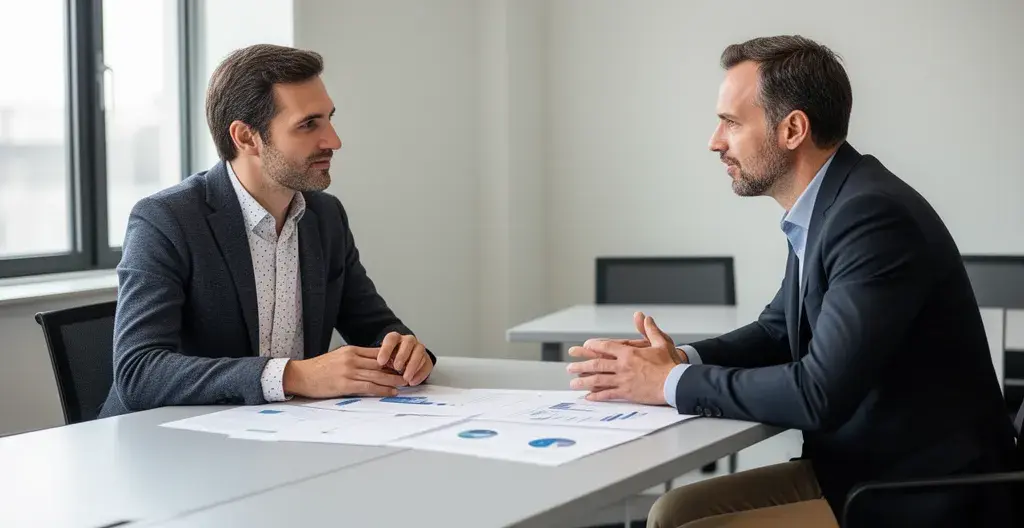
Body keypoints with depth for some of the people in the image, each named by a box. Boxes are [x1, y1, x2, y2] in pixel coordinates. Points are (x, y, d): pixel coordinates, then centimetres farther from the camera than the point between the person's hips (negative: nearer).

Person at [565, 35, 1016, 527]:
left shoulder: (873, 216, -23)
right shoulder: (824, 207, 6)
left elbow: (820, 394, -28)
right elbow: (779, 331, 18)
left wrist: (671, 383, -17)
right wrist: (682, 359, -1)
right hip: (859, 467, 8)